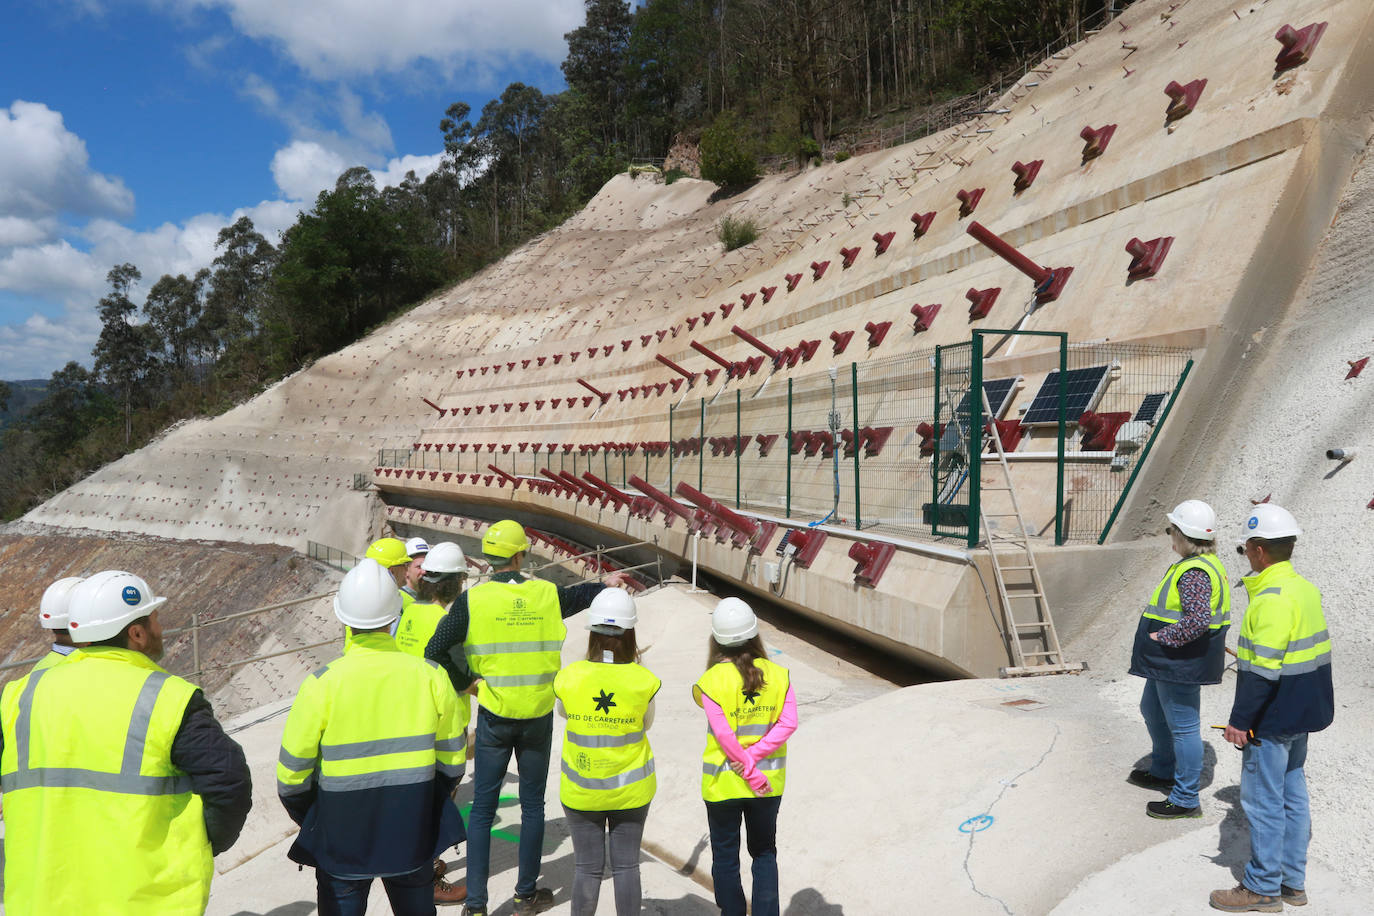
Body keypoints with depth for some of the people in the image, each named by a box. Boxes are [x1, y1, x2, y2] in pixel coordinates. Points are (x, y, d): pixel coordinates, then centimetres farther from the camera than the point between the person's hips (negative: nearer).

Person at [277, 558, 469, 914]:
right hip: (415, 833, 2)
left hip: (342, 840, -2)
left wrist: (308, 819, 10)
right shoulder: (430, 676, -10)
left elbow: (292, 771, -9)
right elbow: (451, 760, 0)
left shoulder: (322, 683, -16)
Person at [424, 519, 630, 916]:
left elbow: (435, 651, -14)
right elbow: (577, 596, 19)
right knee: (532, 805, 14)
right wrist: (606, 585, 39)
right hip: (538, 717, 1)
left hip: (494, 717, -1)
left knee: (482, 808, 9)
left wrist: (466, 682, 0)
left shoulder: (472, 600, -10)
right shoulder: (547, 594, -3)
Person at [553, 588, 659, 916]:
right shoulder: (644, 680, -17)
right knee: (626, 866, 14)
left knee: (587, 868, 13)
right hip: (631, 789, 0)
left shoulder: (569, 677, -15)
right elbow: (646, 723, 0)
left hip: (581, 790, 0)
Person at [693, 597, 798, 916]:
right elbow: (788, 723, -13)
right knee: (765, 854, 21)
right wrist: (754, 757, -15)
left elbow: (725, 736, -20)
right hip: (769, 784, 3)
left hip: (723, 784, -3)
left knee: (725, 858, 16)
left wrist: (749, 772, -12)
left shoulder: (711, 681, -16)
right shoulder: (777, 674, -7)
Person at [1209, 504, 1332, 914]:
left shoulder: (1272, 598, -23)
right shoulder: (1305, 589, 7)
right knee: (1292, 795, 16)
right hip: (1302, 714, 10)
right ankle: (1292, 882, 27)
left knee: (1262, 800, 1)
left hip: (1273, 719, -10)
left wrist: (1240, 721, -19)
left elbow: (1264, 671, -25)